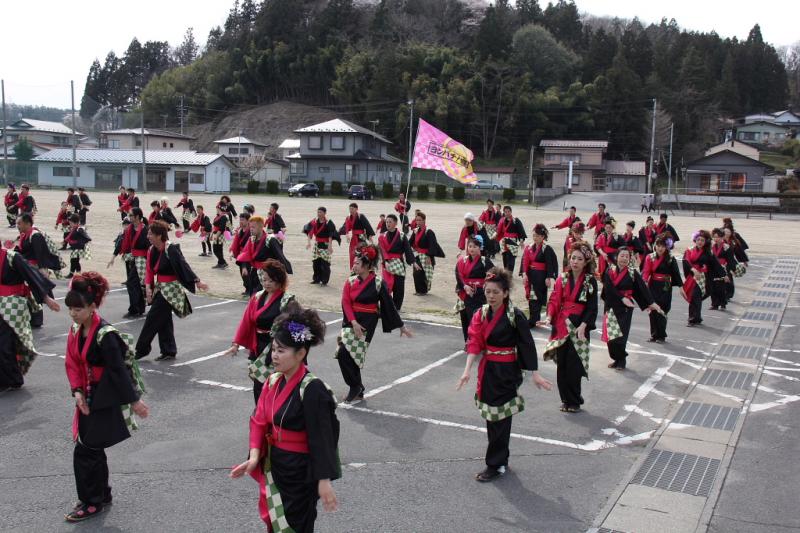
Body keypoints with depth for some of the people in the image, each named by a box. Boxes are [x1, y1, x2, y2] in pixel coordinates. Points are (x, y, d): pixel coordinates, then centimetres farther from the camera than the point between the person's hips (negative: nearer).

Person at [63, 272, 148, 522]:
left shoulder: (105, 335, -22)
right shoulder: (75, 332, 2)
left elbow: (119, 370, -20)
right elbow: (72, 364, 7)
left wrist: (134, 401, -15)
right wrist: (78, 392, -6)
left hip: (107, 400, -8)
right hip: (88, 397, 8)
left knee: (85, 452, -4)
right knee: (92, 449, 16)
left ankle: (91, 502, 11)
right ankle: (102, 495, 32)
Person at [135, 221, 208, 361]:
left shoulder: (171, 250, -19)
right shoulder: (152, 251, 3)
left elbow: (183, 265, -23)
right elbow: (149, 271, 6)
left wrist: (197, 281, -28)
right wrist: (148, 287, -8)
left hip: (171, 289, -8)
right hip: (159, 288, 8)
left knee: (153, 318, -4)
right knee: (164, 321, 12)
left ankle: (141, 350, 8)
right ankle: (168, 351, 22)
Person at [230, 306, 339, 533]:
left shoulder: (312, 389, -23)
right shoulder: (274, 381, 0)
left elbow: (322, 437, -22)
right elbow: (259, 421, 3)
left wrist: (324, 481, -21)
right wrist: (254, 457, -10)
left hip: (300, 470, -7)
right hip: (273, 464, 7)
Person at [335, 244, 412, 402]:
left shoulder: (377, 283, -8)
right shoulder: (351, 281, 1)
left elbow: (389, 305, -2)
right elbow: (346, 303, -3)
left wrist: (401, 326, 4)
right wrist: (353, 322, -17)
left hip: (366, 323, -5)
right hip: (351, 321, 5)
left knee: (345, 353, -15)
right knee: (350, 356, 4)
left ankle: (356, 387, 3)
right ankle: (358, 391, 21)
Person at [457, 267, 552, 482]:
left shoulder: (515, 316, -14)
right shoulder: (481, 314, 1)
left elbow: (527, 345, -10)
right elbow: (474, 343, -5)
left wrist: (535, 375, -8)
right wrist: (467, 371, -15)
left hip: (506, 372, -6)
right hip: (488, 369, 6)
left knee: (500, 418, -1)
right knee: (491, 416, 14)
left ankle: (495, 465, 9)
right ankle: (501, 460, 29)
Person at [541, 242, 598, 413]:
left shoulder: (590, 281, -3)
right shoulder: (562, 278, 4)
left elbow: (592, 308, -5)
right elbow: (554, 300, 0)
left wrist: (583, 325, -18)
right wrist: (549, 317, -16)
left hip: (579, 327, -3)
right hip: (561, 325, 3)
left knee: (574, 365, -3)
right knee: (561, 363, 5)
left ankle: (574, 401, 11)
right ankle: (566, 399, 18)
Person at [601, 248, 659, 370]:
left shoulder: (633, 273, -1)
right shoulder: (610, 271, 0)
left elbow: (642, 287, -1)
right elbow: (609, 288, -10)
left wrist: (651, 303, -4)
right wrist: (622, 298, -18)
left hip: (625, 307, -2)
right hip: (611, 306, 2)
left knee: (621, 334, -7)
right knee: (610, 334, 2)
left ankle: (621, 361, 8)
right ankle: (617, 359, 18)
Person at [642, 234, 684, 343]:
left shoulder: (670, 259, -2)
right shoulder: (650, 257, 0)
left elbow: (676, 273, -2)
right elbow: (646, 271, -9)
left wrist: (680, 286, -5)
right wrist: (645, 282, -25)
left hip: (665, 288, -2)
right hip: (653, 286, 2)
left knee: (662, 311, -3)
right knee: (652, 310, 4)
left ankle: (661, 336, 6)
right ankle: (654, 335, 14)